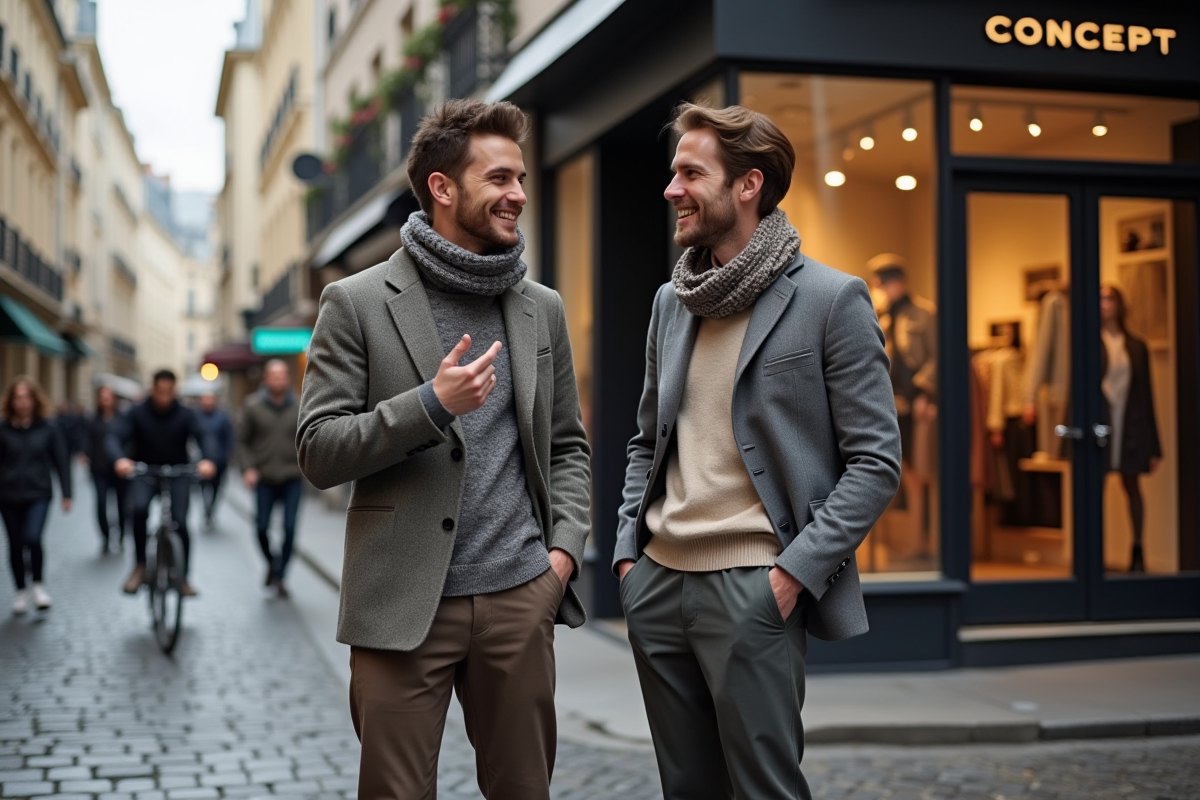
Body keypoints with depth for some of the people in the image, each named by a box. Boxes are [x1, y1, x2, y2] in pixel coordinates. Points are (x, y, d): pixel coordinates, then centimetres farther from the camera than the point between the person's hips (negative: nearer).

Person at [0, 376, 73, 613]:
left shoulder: (48, 429, -1)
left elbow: (61, 462, 4)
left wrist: (66, 494, 2)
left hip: (38, 495, -2)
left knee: (32, 538, -19)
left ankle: (38, 585, 1)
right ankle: (21, 591, 24)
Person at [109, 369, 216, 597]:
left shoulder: (185, 414, -7)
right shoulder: (138, 413, -8)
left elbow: (201, 437, -20)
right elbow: (116, 437, -19)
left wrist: (207, 459, -43)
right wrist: (119, 458, -42)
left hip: (178, 473, 0)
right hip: (145, 472, 0)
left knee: (180, 523, -14)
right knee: (139, 508, -29)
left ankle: (183, 577, 4)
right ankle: (140, 565, -14)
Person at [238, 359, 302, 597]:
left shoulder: (299, 408, 4)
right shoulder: (253, 407, 2)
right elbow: (242, 441, 4)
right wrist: (248, 468, -8)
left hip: (292, 479, 0)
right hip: (264, 479, 0)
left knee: (289, 528, -6)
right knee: (262, 527, -2)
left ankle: (279, 575, 7)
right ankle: (271, 562, 28)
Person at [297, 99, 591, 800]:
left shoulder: (543, 308, 11)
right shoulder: (357, 304, -2)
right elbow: (319, 454, -5)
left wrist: (565, 545, 2)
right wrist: (432, 405, -17)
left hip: (520, 598, 4)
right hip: (403, 608, -3)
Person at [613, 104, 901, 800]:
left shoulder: (831, 299, -6)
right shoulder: (671, 303, 13)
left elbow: (876, 461, -8)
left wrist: (797, 569, -15)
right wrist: (628, 548, 8)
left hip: (752, 588, -6)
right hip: (657, 582, 6)